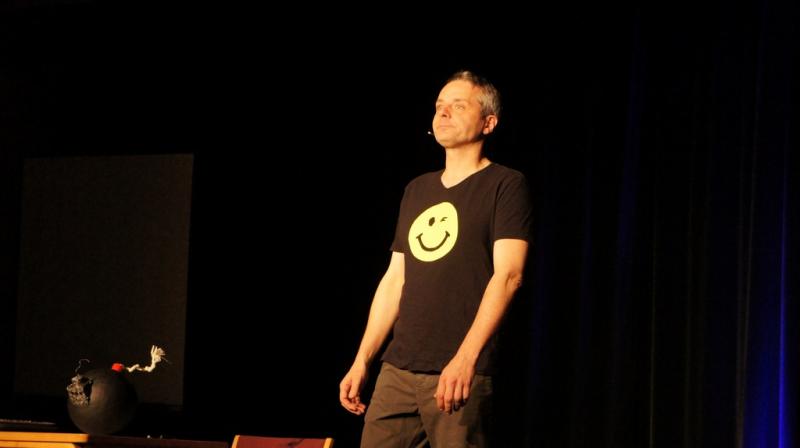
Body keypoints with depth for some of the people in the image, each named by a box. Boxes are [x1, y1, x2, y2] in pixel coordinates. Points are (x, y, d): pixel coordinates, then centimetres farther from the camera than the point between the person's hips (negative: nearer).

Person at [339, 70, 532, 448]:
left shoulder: (505, 185, 0)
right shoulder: (417, 190, 19)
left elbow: (508, 275, -11)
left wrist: (466, 358, -20)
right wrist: (361, 361, 13)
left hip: (459, 373, -6)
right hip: (397, 370, 6)